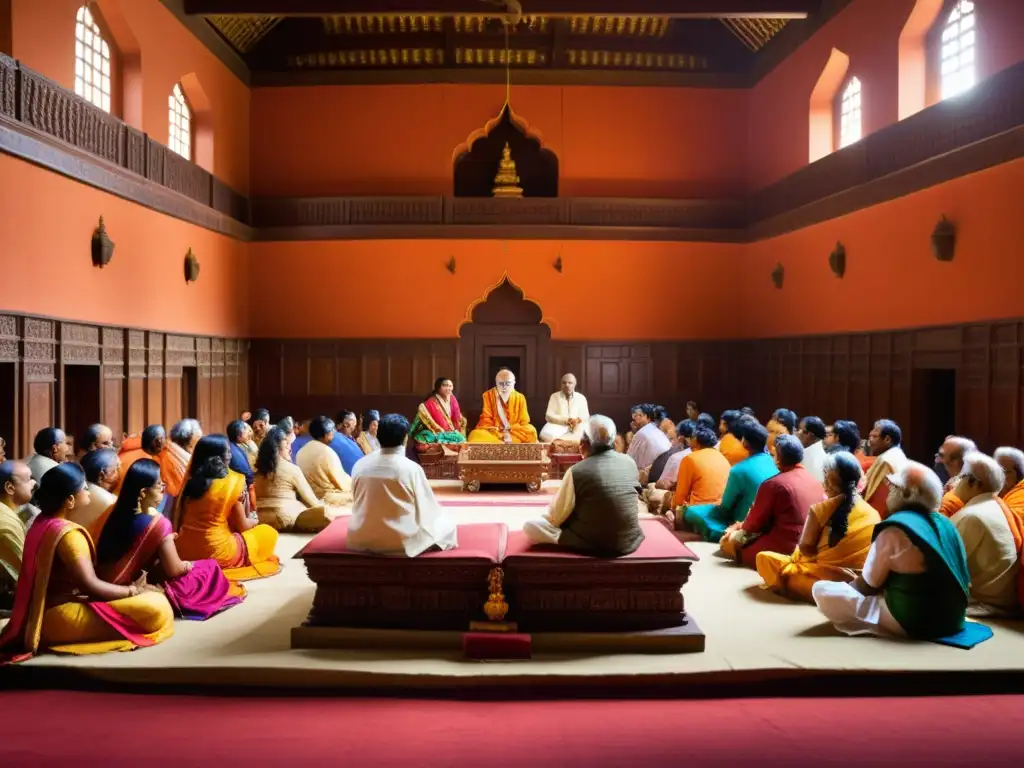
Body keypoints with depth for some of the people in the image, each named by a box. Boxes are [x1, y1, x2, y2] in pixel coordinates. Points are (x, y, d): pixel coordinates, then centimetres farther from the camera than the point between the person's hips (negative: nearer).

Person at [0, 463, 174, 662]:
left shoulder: (42, 522, 8)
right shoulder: (67, 533, -22)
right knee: (156, 606, -23)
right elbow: (90, 586, -26)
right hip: (62, 617, -10)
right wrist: (132, 590, -11)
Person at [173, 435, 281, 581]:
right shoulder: (232, 482, -14)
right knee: (269, 533, 11)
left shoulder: (190, 480, -1)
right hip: (215, 553, -7)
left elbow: (177, 520, 8)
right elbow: (242, 526, -4)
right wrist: (254, 522, 19)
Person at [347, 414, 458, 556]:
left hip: (361, 540, 5)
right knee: (447, 524, 18)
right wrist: (441, 515, 17)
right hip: (402, 542, -4)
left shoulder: (360, 466, -4)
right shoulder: (412, 469, -16)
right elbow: (428, 510, -6)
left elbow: (359, 506, 9)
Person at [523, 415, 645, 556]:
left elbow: (555, 517, -5)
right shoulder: (629, 462, -2)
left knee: (530, 526, 4)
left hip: (592, 545, -5)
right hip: (630, 542, 5)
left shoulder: (577, 471, -16)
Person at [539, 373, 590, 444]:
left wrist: (579, 419, -16)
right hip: (557, 426, -3)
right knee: (546, 435, -35)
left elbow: (586, 416, 9)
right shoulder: (554, 396, 6)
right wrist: (565, 420, -17)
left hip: (576, 427, 3)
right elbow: (549, 416, -2)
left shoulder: (581, 398, 11)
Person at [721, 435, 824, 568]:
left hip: (784, 548, -8)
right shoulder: (814, 480, 7)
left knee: (729, 541, 3)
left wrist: (742, 527, 19)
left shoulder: (773, 484, -15)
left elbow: (755, 521, -4)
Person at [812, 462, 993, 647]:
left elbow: (868, 586, -10)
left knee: (821, 590, -8)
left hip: (911, 621, -8)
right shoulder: (944, 523, 5)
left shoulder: (894, 528, -18)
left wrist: (847, 583, 14)